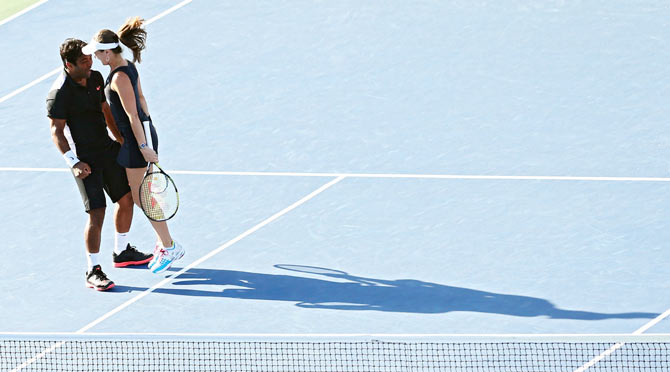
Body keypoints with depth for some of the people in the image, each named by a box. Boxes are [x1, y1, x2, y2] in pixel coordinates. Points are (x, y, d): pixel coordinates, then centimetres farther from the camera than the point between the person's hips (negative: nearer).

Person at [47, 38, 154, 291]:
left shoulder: (95, 78, 4)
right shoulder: (59, 93, -18)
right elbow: (57, 131, -16)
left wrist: (123, 141, 17)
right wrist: (74, 162, -22)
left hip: (108, 150, 8)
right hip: (86, 160, -8)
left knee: (127, 199, 16)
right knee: (97, 213, -12)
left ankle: (121, 252, 37)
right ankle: (93, 272, -2)